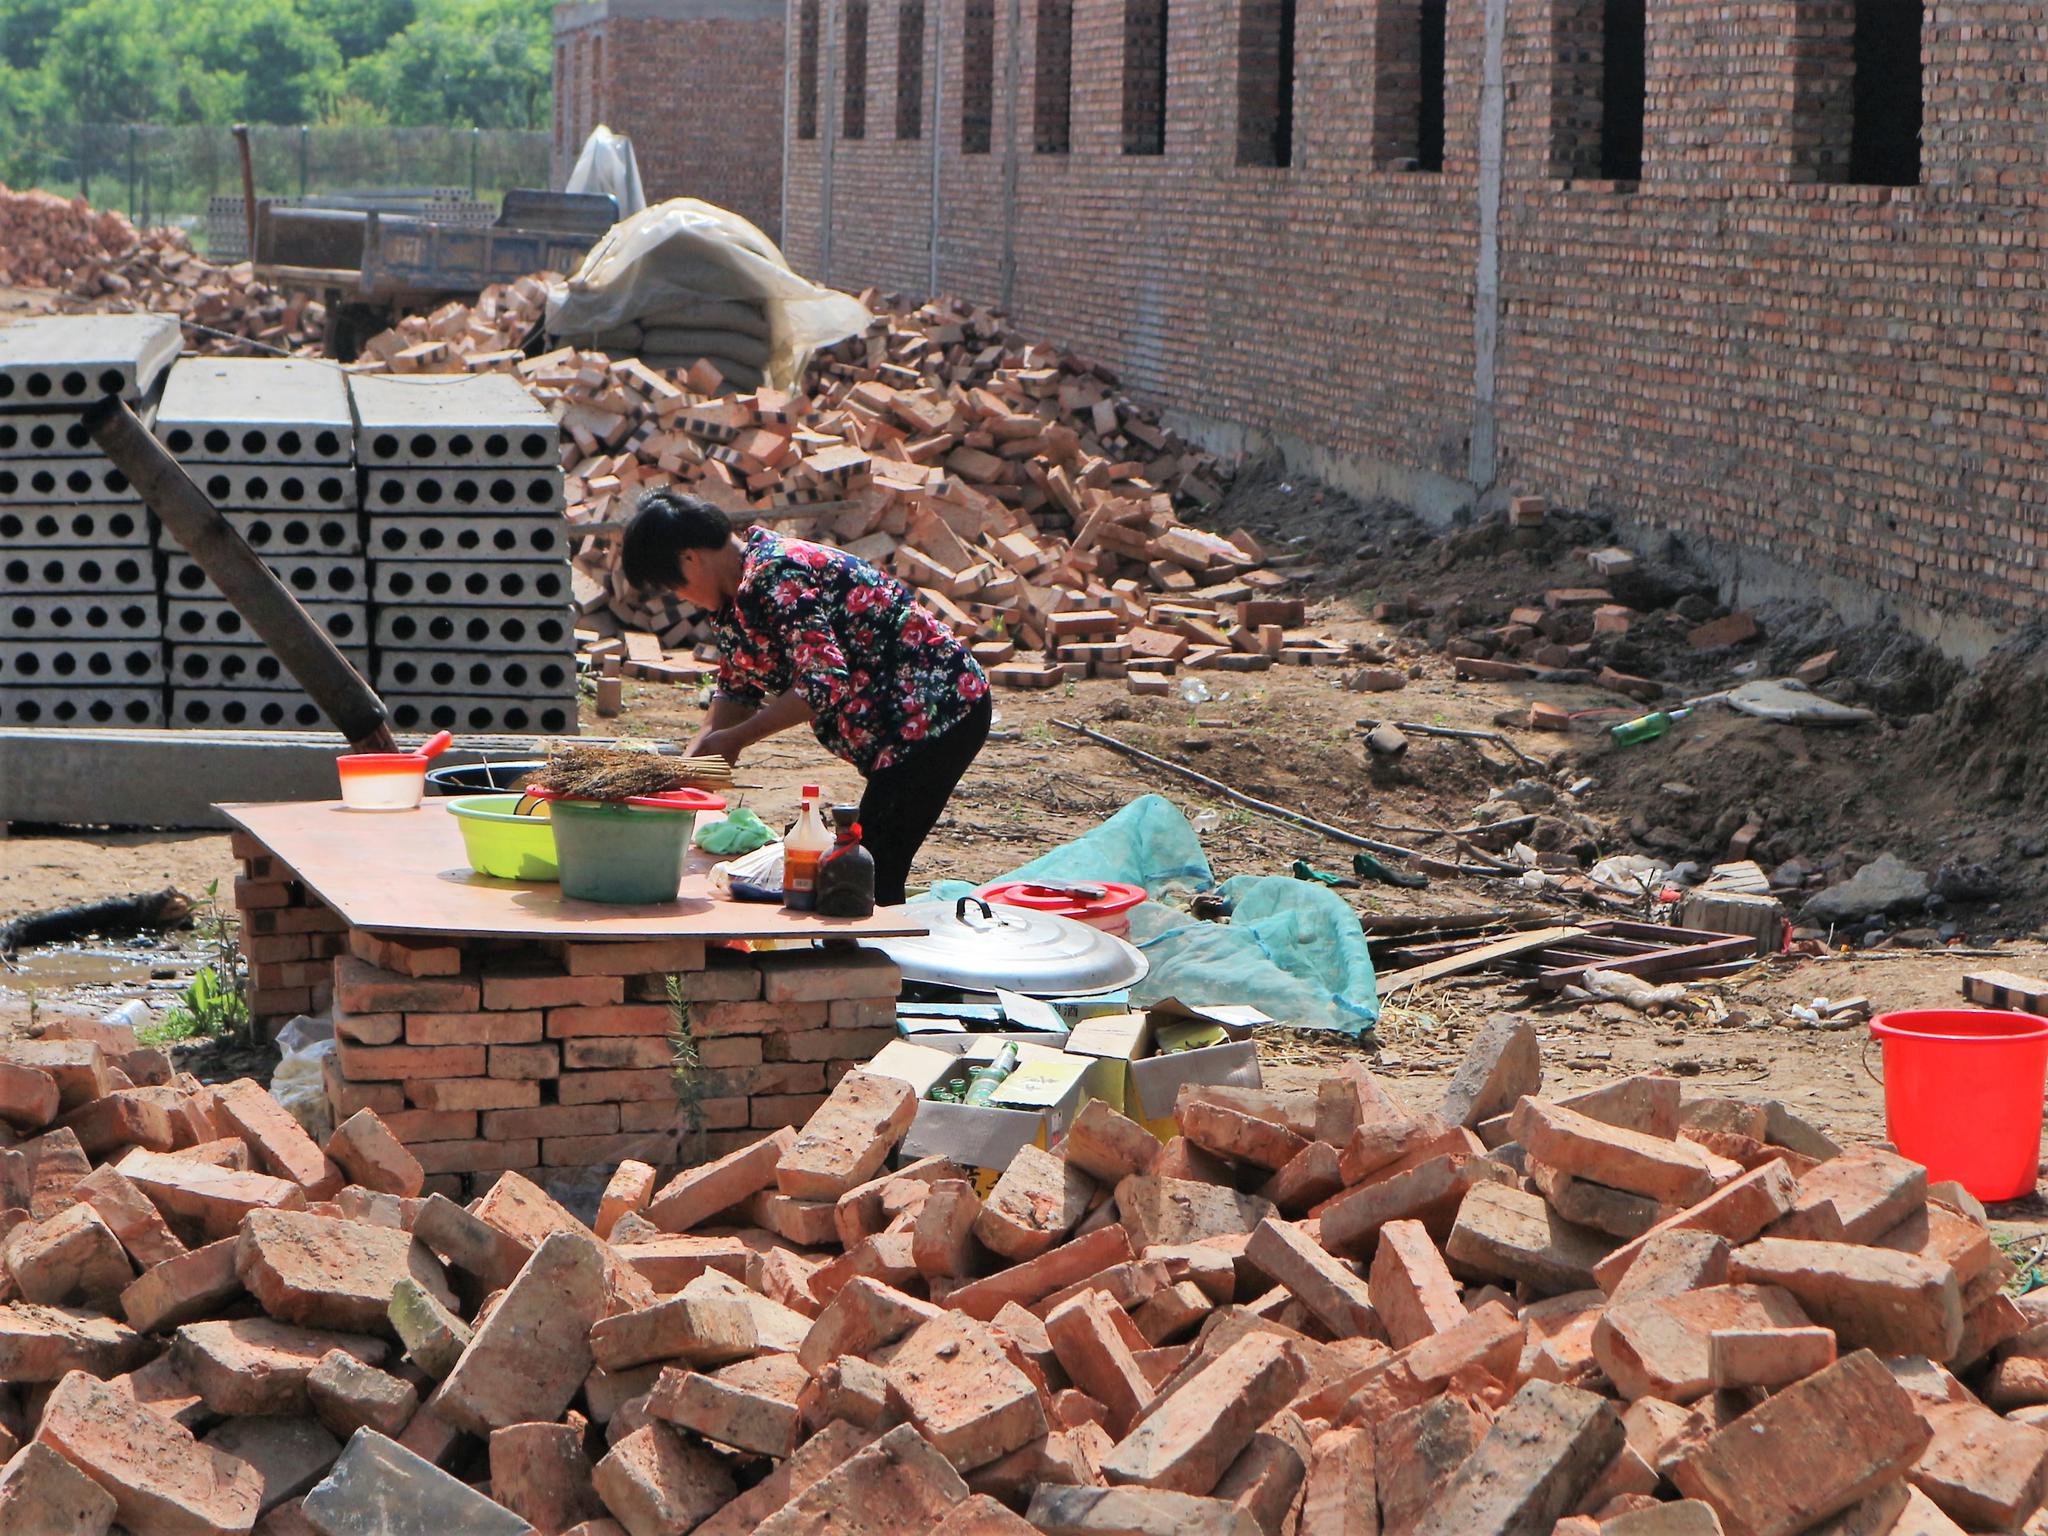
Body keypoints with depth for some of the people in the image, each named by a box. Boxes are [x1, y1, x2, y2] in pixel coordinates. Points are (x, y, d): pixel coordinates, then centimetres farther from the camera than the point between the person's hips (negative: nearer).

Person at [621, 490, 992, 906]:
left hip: (936, 712, -11)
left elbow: (825, 683, -25)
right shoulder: (739, 593, 12)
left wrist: (736, 739, -17)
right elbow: (738, 688, 19)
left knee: (872, 877, -10)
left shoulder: (774, 576, -20)